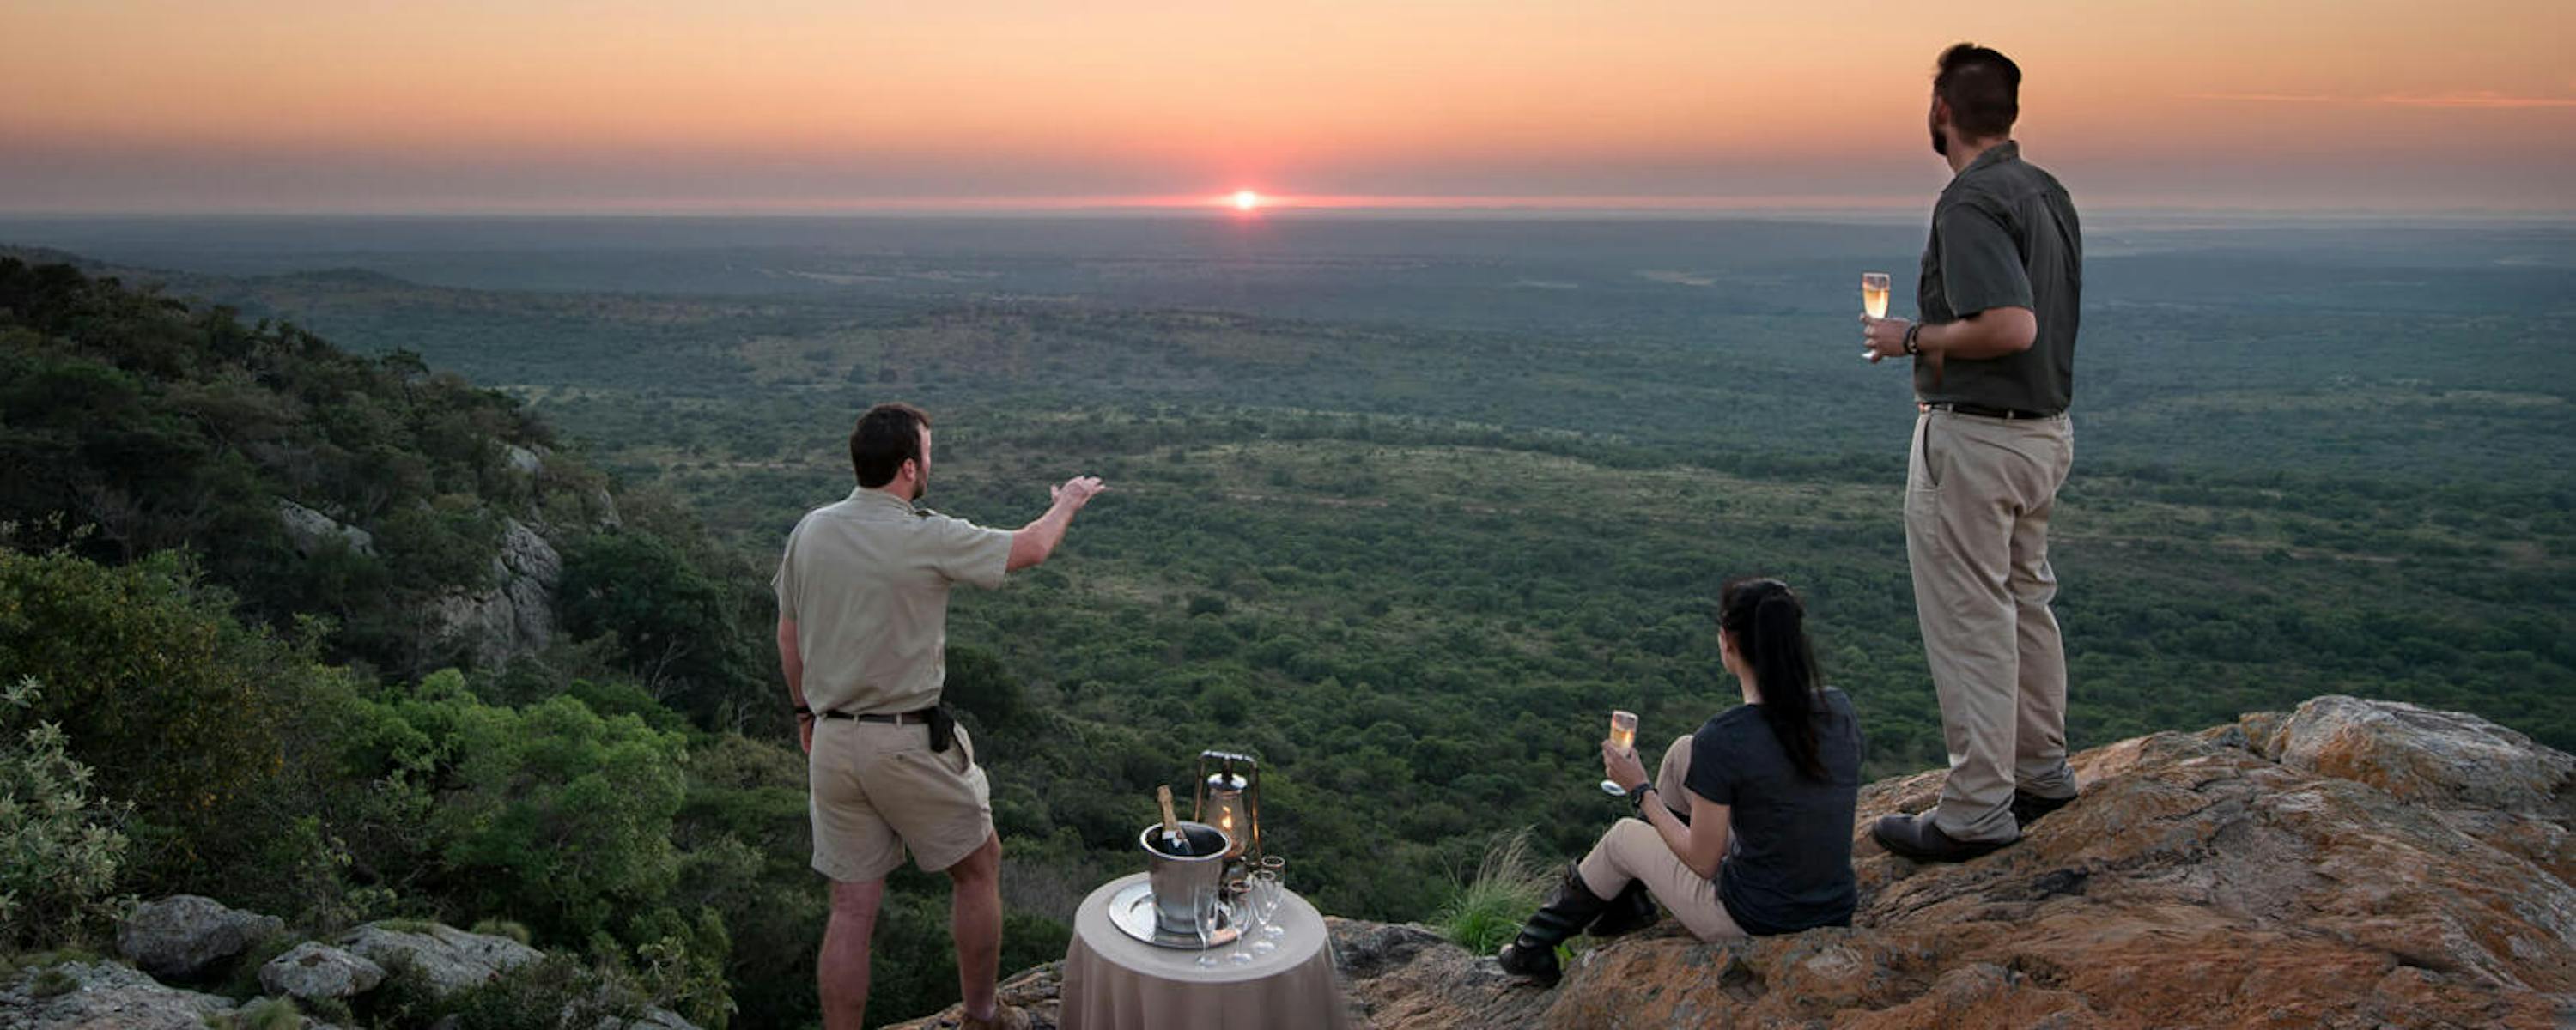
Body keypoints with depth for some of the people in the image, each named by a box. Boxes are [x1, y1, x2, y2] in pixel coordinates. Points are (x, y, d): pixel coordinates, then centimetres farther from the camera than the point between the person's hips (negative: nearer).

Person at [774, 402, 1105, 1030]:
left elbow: (788, 635, 11)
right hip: (909, 743, -5)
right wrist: (1066, 504, 19)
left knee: (852, 908, 11)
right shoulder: (927, 539, -16)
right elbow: (1031, 549, -1)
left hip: (833, 741, 5)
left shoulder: (810, 530, 0)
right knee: (978, 866, 17)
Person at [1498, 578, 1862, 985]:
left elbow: (1703, 862, -14)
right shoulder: (1837, 708, -6)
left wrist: (1641, 790, -2)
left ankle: (1534, 948, 45)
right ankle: (1630, 897, 39)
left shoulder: (1722, 740, -25)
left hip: (1754, 924, -6)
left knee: (1623, 838, 21)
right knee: (1683, 753, 16)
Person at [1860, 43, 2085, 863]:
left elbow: (2012, 326, -30)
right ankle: (2041, 770, 33)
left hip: (1974, 438, -10)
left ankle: (1976, 811, 6)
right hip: (2046, 428, 10)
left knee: (1967, 621, -2)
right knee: (2025, 601, 20)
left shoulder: (1970, 203, -20)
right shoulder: (2048, 193, 10)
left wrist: (1913, 340, -16)